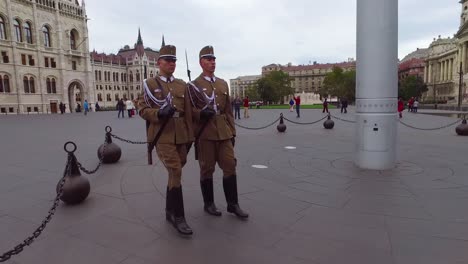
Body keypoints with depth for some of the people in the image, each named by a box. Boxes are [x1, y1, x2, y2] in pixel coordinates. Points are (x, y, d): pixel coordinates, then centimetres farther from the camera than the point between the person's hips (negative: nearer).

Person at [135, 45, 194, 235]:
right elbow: (142, 109, -3)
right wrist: (159, 113, -22)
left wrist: (190, 137, 8)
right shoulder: (149, 84, 3)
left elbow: (188, 113, 12)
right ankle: (178, 217, -2)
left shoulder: (182, 85, 13)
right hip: (162, 135, -5)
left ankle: (170, 212, 28)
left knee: (175, 173, 12)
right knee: (175, 172, -13)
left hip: (180, 135, 5)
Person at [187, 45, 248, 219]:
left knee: (230, 165, 2)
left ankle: (233, 204, 13)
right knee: (207, 169, 4)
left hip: (223, 132, 4)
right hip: (205, 133, -4)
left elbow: (229, 111, 15)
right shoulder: (194, 85, 1)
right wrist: (201, 113, -21)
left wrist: (232, 132, 11)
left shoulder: (223, 84, 15)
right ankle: (209, 204, 19)